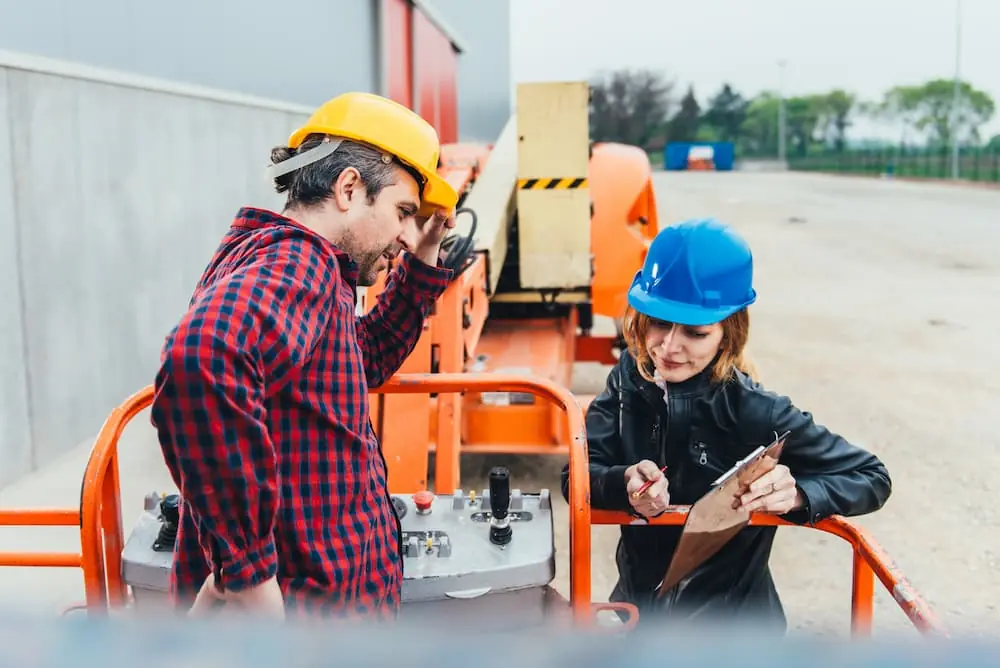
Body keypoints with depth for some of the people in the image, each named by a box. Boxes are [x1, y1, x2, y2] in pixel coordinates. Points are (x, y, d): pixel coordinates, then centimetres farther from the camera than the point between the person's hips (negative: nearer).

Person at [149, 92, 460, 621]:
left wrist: (422, 266, 17)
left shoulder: (288, 258, 13)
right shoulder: (296, 258, -19)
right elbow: (202, 360, -40)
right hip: (301, 603, -10)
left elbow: (364, 362, 28)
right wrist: (246, 568, -34)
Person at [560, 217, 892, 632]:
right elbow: (578, 475, -16)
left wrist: (799, 495, -35)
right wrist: (625, 484, -36)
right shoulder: (631, 378, -13)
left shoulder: (756, 412, -25)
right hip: (636, 603, 1)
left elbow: (873, 479, -17)